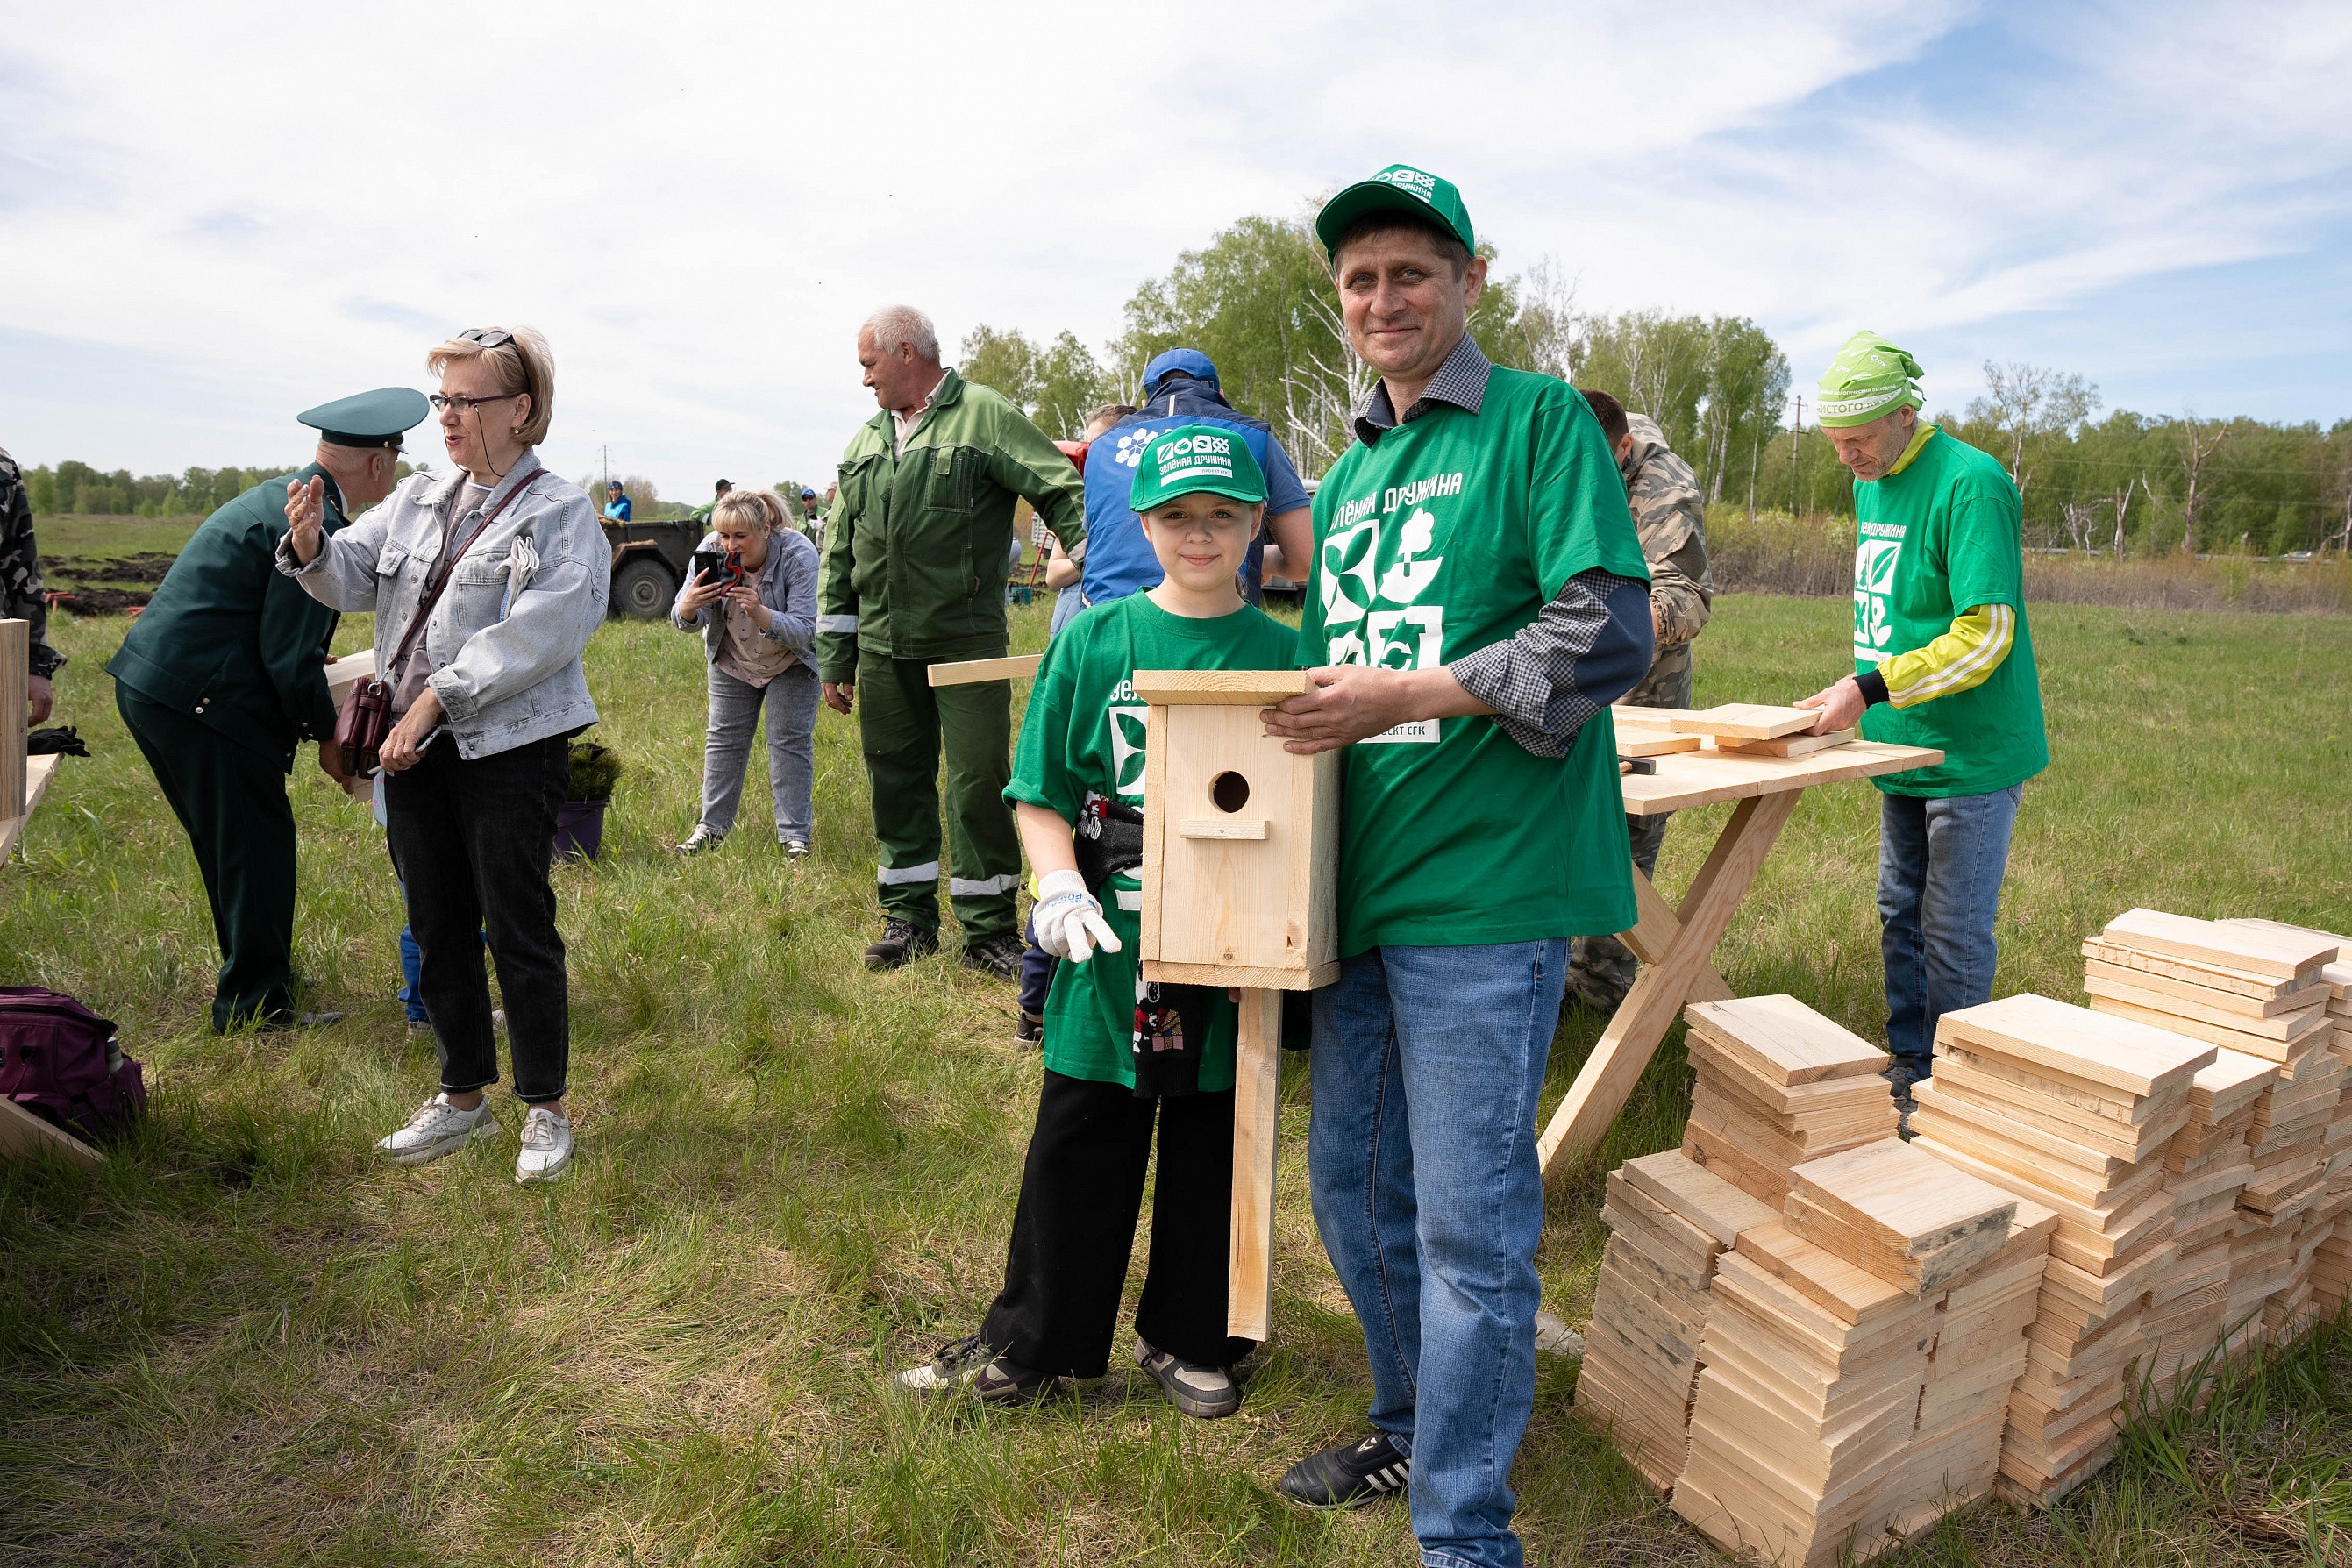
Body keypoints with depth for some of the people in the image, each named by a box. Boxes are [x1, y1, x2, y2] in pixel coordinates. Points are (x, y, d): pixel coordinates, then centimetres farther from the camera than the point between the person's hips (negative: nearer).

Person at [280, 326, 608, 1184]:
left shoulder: (559, 514, -8)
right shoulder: (419, 497, 13)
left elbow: (534, 638, -18)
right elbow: (355, 578, 12)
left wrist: (436, 698, -19)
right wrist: (310, 543, -9)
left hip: (509, 750, -7)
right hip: (415, 749, 7)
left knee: (518, 931, -1)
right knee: (438, 928, 14)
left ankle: (545, 1109, 15)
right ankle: (464, 1097, 30)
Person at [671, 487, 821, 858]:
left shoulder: (799, 555, -32)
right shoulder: (712, 550, -22)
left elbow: (803, 632, -34)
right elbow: (684, 619, -21)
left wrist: (760, 613, -51)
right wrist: (688, 607, -46)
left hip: (791, 661, -3)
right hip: (732, 659, 3)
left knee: (790, 741, -5)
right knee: (724, 739, 7)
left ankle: (795, 835, 3)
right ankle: (711, 827, 17)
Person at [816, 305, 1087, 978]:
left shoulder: (985, 417, -2)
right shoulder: (864, 443, 17)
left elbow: (1065, 496, -9)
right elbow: (839, 556, 18)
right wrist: (835, 656, 15)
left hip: (967, 640, -6)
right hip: (884, 646, 6)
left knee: (980, 780, -4)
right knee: (896, 779, 10)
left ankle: (988, 929, 9)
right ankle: (909, 916, 24)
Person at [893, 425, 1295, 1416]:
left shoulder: (1283, 654, -1)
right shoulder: (1093, 641, 0)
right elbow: (1041, 793, 1)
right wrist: (1060, 886, -15)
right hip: (1112, 949, 0)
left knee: (1214, 1152, 15)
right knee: (1078, 1153, 11)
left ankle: (1188, 1341, 37)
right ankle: (1032, 1344, 32)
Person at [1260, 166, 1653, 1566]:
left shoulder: (1541, 421, -3)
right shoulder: (1347, 476, 18)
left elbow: (1609, 635, -13)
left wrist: (1406, 695, -18)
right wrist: (1305, 713, 7)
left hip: (1486, 885, -7)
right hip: (1361, 883, 8)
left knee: (1469, 1225, 0)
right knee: (1352, 1187, 18)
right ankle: (1413, 1425, 41)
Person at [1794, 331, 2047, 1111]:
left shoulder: (1971, 483, -18)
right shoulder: (1872, 482, 9)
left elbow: (1984, 635, -23)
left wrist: (1869, 688, -30)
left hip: (1970, 753, -8)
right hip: (1903, 749, 8)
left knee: (1954, 934, 1)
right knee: (1900, 916, 16)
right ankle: (1906, 1062, 30)